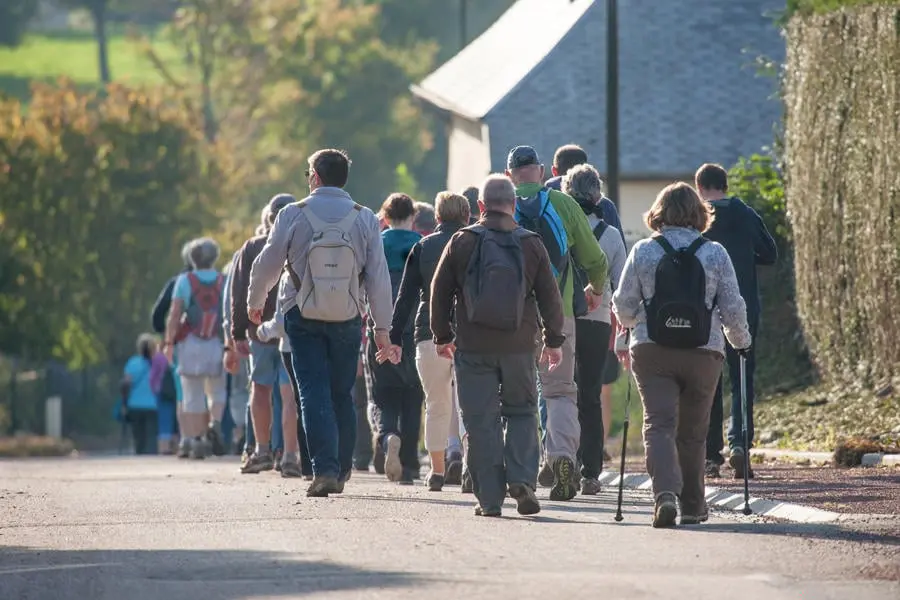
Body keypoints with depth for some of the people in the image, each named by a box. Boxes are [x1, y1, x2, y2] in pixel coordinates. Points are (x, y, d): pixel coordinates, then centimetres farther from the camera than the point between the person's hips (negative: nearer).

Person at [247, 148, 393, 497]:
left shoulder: (293, 215, -6)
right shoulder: (364, 219, -1)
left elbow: (267, 264, 1)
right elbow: (378, 276, -1)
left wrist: (255, 302, 19)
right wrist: (381, 326, 4)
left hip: (303, 318, -2)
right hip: (347, 320, 2)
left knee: (314, 394, -2)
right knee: (342, 395, 14)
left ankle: (325, 469, -15)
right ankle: (341, 471, 19)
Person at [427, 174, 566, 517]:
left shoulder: (462, 242, 0)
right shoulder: (531, 244, 1)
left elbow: (440, 292, 4)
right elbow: (550, 297, 4)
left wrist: (442, 335, 16)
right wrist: (554, 340, 15)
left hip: (473, 347, -1)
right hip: (519, 347, 1)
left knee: (481, 421, 3)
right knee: (521, 412, 15)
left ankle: (490, 498, 1)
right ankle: (522, 479, -5)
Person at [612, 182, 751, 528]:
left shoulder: (643, 252, -1)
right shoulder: (715, 254, -1)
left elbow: (623, 307, 3)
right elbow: (733, 308, 3)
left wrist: (632, 322, 26)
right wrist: (741, 341, 22)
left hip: (652, 352, -1)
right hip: (703, 353, 1)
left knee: (659, 424, -4)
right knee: (693, 431, 14)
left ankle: (665, 492, -26)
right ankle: (693, 505, 22)